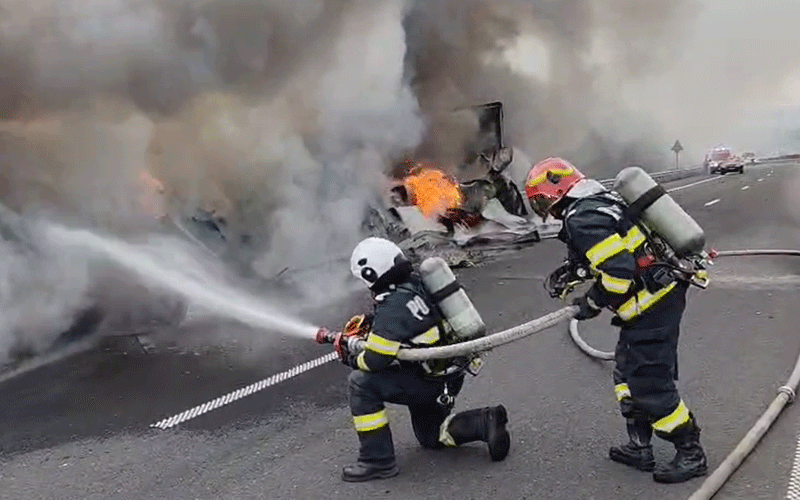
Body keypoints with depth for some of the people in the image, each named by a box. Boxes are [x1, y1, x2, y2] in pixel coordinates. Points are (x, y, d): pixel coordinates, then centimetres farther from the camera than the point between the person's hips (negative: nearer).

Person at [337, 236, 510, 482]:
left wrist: (351, 357, -1)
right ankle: (486, 422, 12)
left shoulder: (393, 306, -26)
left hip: (433, 383, -9)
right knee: (430, 436, 28)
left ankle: (378, 460, -5)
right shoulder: (416, 282, 0)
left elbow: (374, 361, -22)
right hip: (451, 374, 9)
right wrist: (369, 320, 15)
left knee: (361, 382, -11)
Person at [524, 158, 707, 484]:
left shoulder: (581, 220, -20)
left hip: (650, 304, -11)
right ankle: (640, 448, 26)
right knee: (629, 373, 17)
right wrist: (572, 270, 18)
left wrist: (592, 303, -10)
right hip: (662, 293, 11)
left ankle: (691, 454, 14)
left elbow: (618, 273, -26)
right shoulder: (599, 200, 11)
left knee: (649, 383, -1)